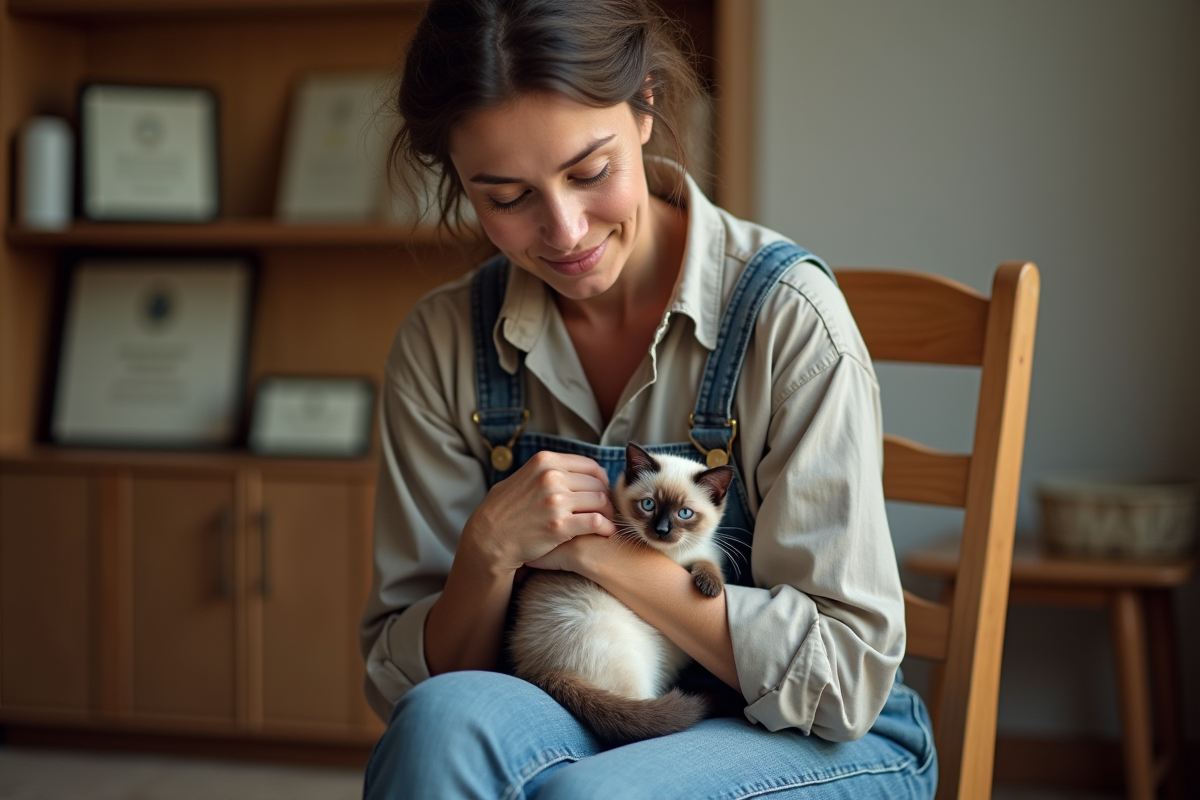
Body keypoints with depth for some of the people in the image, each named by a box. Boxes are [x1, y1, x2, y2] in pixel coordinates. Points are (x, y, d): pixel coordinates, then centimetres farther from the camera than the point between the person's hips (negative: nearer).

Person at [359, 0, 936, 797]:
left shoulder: (787, 315, -15)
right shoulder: (443, 345, -3)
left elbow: (844, 676, -15)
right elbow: (404, 686, 0)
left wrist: (598, 551, -18)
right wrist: (493, 551, -20)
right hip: (565, 733, 3)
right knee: (448, 720, -31)